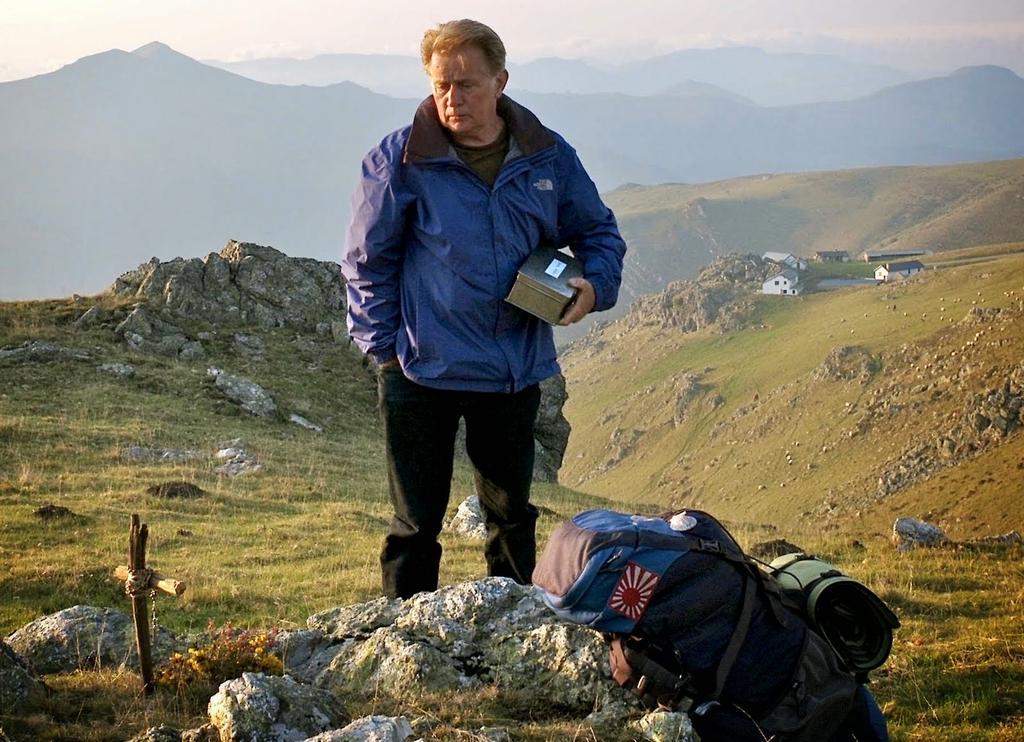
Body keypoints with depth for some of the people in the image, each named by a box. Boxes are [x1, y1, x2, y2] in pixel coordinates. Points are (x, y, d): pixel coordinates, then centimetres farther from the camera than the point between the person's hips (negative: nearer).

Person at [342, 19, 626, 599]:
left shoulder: (550, 158, -1)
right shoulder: (400, 160, -10)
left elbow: (599, 232, 11)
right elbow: (367, 261, -3)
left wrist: (594, 284, -10)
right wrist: (384, 348, -6)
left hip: (517, 371, 4)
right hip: (422, 372, -3)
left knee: (512, 513, 19)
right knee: (417, 521, 6)